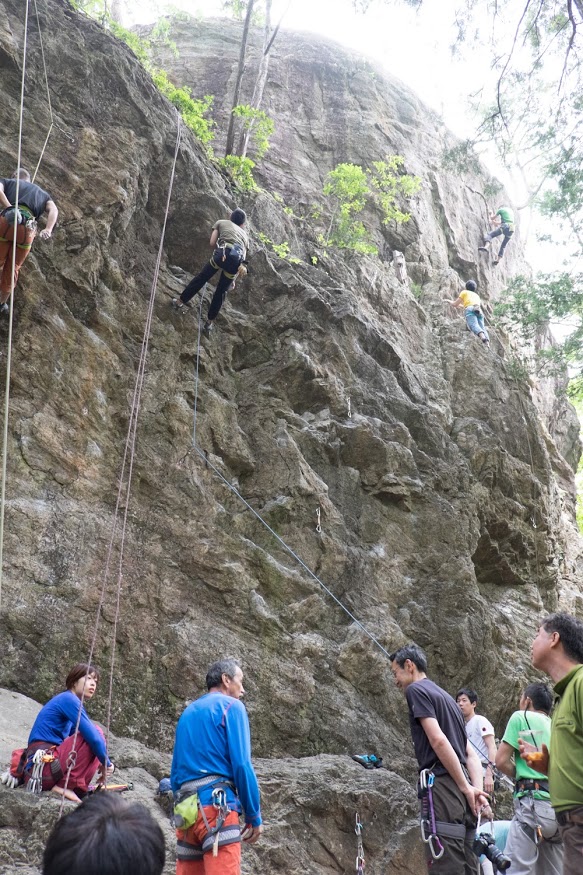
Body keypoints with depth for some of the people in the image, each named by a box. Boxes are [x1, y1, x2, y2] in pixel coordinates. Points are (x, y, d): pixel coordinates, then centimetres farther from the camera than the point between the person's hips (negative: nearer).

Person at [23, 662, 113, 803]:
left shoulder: (65, 701, 21)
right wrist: (106, 762, -3)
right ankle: (67, 785, -11)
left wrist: (100, 762, 15)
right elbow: (92, 736, -17)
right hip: (44, 765, -10)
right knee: (95, 733, -10)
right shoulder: (69, 699, -9)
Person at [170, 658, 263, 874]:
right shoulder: (231, 705, 1)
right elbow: (241, 764, -9)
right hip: (216, 805, -7)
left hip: (187, 810, 8)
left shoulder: (187, 713, 22)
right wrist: (254, 816, -3)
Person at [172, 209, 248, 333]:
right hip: (237, 260, 3)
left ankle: (181, 301, 27)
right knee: (221, 291, 16)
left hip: (224, 253, -3)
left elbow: (212, 243, 13)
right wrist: (233, 280, 30)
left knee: (201, 278, 17)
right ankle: (210, 322, 23)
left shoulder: (221, 222, 26)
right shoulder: (244, 234, 35)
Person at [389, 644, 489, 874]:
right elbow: (470, 753, 17)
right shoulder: (445, 696, 24)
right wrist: (476, 790, 5)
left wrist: (466, 788, -12)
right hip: (461, 789, 9)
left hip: (442, 787, -9)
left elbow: (438, 741, -15)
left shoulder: (416, 690, -2)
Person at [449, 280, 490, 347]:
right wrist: (461, 305, 73)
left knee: (474, 325, -28)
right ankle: (487, 343, -41)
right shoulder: (477, 295, 43)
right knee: (482, 327, -13)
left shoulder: (464, 292, 28)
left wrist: (451, 302, 47)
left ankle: (483, 337, -58)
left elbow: (455, 304, 25)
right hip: (479, 311, 5)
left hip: (470, 310, -5)